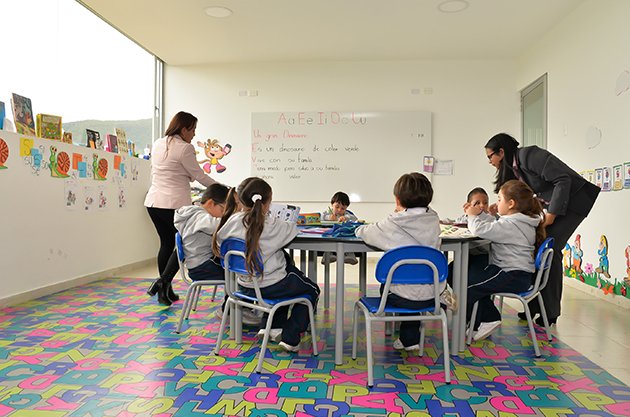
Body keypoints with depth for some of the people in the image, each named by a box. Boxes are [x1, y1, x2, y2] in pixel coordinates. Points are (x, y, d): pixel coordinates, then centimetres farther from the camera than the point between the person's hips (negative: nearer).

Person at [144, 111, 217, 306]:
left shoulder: (158, 144, 14)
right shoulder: (184, 148, -11)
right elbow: (199, 175, -6)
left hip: (153, 201, 8)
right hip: (174, 204, -8)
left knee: (166, 243, 14)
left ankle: (165, 291, 18)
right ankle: (163, 282, -6)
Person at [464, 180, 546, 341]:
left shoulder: (511, 224, -20)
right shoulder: (520, 220, 13)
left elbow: (481, 230, -28)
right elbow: (494, 226, 23)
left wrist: (472, 216, -9)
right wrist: (479, 213, 10)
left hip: (513, 277, -11)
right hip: (517, 273, 11)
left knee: (466, 285, -13)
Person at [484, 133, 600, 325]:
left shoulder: (529, 155, -20)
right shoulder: (514, 167, 7)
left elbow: (563, 180, -24)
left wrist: (551, 214, -24)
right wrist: (500, 208, -6)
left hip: (574, 200, -9)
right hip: (555, 205, 9)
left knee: (549, 248, -14)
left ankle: (550, 312, -5)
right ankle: (538, 306, 9)